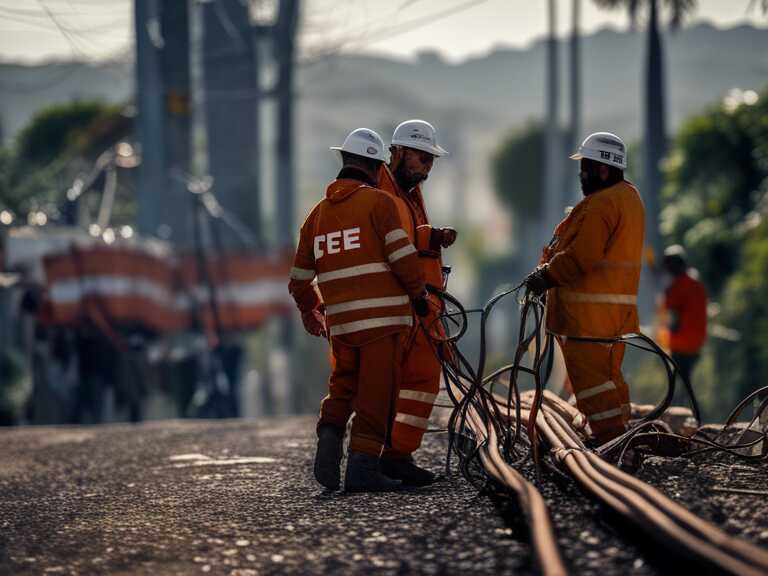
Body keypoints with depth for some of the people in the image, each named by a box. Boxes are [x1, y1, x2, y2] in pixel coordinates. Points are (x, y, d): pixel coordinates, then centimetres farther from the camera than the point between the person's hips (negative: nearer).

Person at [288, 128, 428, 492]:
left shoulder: (319, 212, 16)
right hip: (383, 317, -5)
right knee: (376, 393, -3)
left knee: (342, 387, 16)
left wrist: (309, 310, 38)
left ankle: (329, 435, -8)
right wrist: (418, 292, 4)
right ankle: (363, 465, -6)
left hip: (340, 321, 5)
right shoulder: (378, 201, -2)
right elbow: (402, 255, -11)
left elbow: (300, 277, 21)